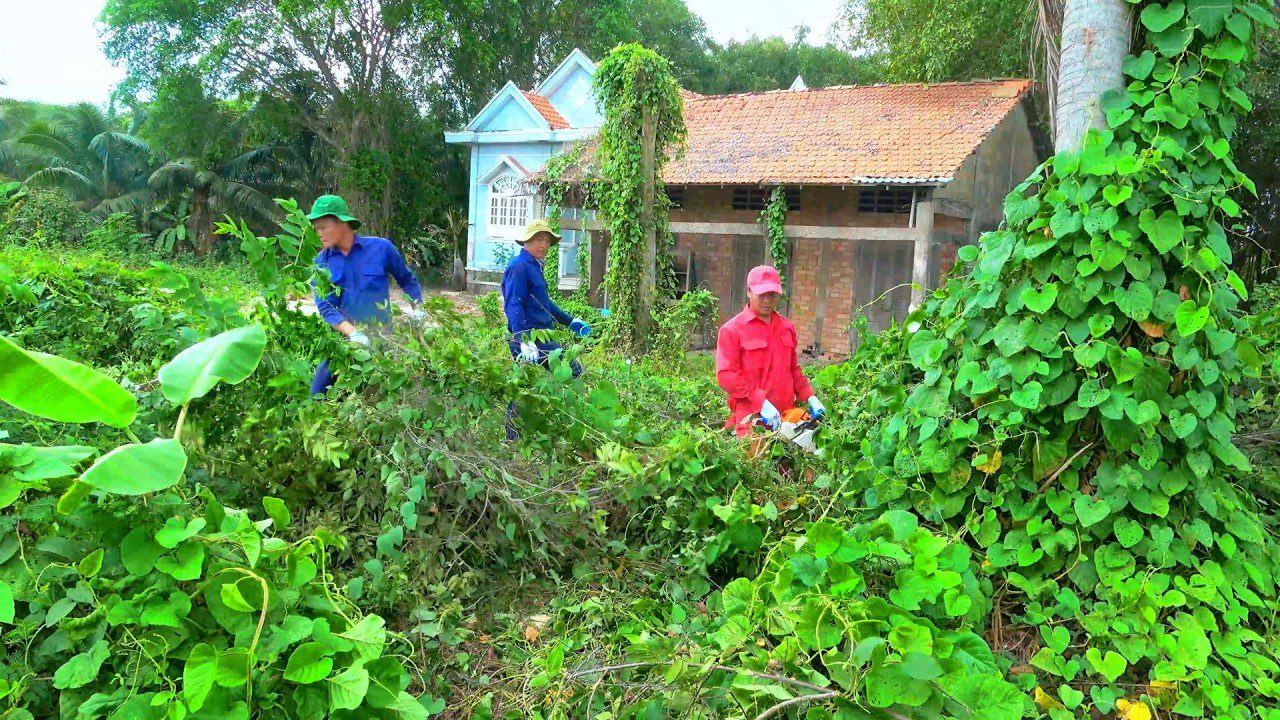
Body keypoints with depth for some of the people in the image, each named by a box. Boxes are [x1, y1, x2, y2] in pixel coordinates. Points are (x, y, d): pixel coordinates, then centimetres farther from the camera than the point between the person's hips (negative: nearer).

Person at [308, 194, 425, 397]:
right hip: (341, 342, 2)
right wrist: (352, 333, -24)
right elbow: (325, 307, -7)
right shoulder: (321, 262, 1)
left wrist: (417, 310, -2)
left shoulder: (381, 248, -3)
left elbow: (407, 279, 12)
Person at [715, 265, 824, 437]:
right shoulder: (732, 329, -5)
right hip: (751, 419, -5)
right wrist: (762, 403, -18)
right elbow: (726, 375, -12)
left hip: (786, 417, 5)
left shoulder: (786, 327, 14)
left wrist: (810, 397, 10)